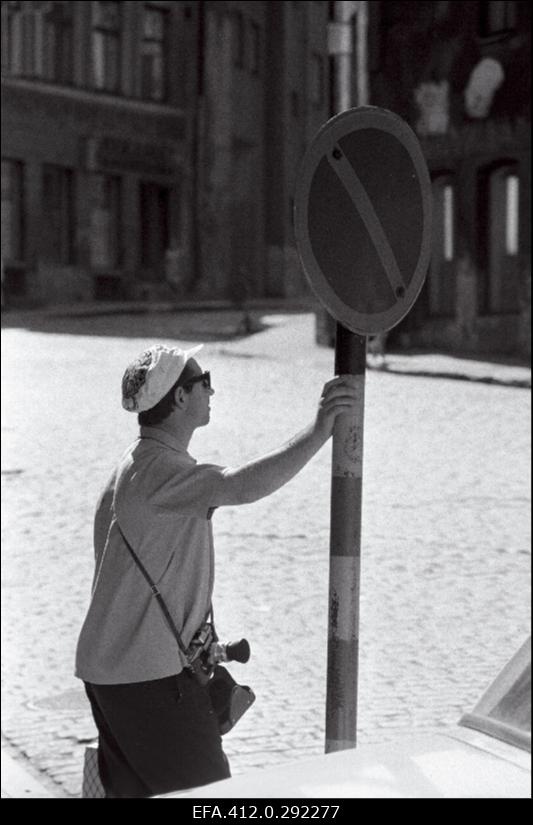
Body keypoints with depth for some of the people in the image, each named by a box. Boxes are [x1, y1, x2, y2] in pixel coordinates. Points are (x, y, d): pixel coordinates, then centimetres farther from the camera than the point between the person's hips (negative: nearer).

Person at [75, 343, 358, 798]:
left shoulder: (137, 465, 15)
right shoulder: (159, 470, -20)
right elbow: (240, 488, -40)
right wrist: (318, 433, -38)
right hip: (149, 675, -10)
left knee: (132, 791, 16)